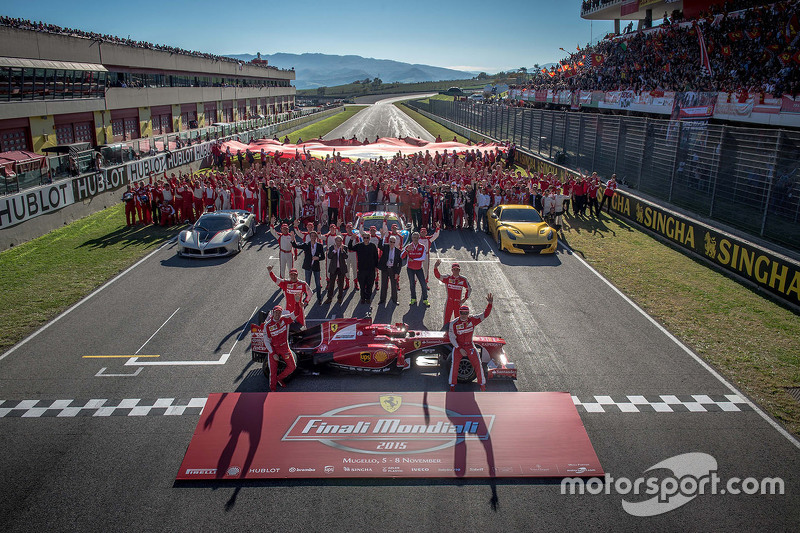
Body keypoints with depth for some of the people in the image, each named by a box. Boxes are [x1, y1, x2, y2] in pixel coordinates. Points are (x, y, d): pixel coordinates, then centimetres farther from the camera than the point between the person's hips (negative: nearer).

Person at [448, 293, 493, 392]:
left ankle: (482, 384, 15)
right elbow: (451, 337, -8)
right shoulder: (454, 324, -14)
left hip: (470, 346, 2)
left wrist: (489, 303, -28)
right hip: (458, 346, -1)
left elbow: (485, 314, -12)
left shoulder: (473, 320, -8)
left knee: (478, 364, -7)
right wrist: (460, 349, -13)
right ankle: (452, 385, 4)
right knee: (454, 364, -15)